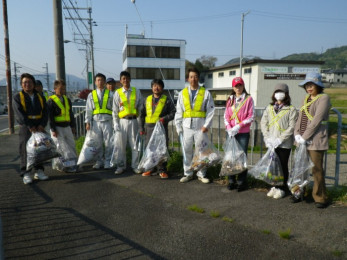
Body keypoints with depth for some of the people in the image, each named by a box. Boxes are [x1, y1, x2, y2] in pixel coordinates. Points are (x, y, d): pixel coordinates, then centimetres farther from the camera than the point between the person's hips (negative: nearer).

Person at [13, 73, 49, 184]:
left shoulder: (40, 97, 14)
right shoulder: (18, 97, 3)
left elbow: (45, 112, 5)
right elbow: (19, 114, -10)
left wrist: (42, 125, -12)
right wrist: (30, 126, -20)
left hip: (39, 127, 3)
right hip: (25, 127, -3)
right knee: (25, 149, -5)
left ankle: (39, 171, 11)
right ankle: (26, 173, -1)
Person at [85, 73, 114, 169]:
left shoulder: (110, 94, 7)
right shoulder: (91, 95, 12)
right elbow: (88, 110, 10)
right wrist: (87, 122, 3)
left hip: (107, 121, -2)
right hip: (96, 121, 2)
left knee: (108, 143, 0)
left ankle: (108, 162, 10)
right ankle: (99, 161, 18)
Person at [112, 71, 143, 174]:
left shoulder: (136, 92, 8)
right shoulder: (118, 92, 5)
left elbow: (140, 106, 11)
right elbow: (115, 109, 5)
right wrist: (115, 123, -2)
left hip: (133, 120, 1)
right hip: (122, 121, 0)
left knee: (134, 144, 4)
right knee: (121, 145, 4)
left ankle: (135, 165, 14)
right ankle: (121, 166, 17)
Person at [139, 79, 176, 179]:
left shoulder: (167, 100, 4)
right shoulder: (148, 99, 13)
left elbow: (173, 112, 0)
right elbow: (142, 114, 14)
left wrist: (165, 118, -16)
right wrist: (141, 127, 8)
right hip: (149, 127, 3)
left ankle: (162, 170, 10)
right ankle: (149, 168, 20)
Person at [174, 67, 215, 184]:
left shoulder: (205, 93, 4)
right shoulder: (182, 93, 10)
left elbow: (210, 111, 0)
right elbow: (178, 112, 8)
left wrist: (206, 125, -9)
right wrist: (178, 127, 2)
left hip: (200, 126, -2)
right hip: (187, 126, 2)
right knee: (187, 151, 8)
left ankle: (201, 174, 18)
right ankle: (188, 173, 21)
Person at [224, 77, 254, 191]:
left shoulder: (248, 99, -1)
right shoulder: (230, 99, 12)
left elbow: (251, 117, -5)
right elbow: (226, 116, 8)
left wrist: (239, 126, -15)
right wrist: (229, 128, -9)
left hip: (243, 133, -3)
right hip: (231, 133, 4)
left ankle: (241, 182, 11)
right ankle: (231, 181, 17)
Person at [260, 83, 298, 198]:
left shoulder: (291, 110, -4)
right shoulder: (269, 108, 9)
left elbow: (291, 127, -10)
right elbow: (263, 123, 6)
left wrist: (280, 139, -16)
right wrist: (267, 138, -6)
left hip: (284, 144, -4)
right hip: (271, 144, 4)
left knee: (283, 166, 6)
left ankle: (283, 188, 20)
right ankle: (274, 186, 27)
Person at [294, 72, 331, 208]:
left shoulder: (323, 98, -7)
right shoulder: (306, 99, 16)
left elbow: (317, 120, -16)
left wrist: (305, 137, -16)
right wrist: (297, 134, -2)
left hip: (315, 140, -7)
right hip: (302, 140, 7)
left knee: (317, 169, 0)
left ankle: (320, 198, 15)